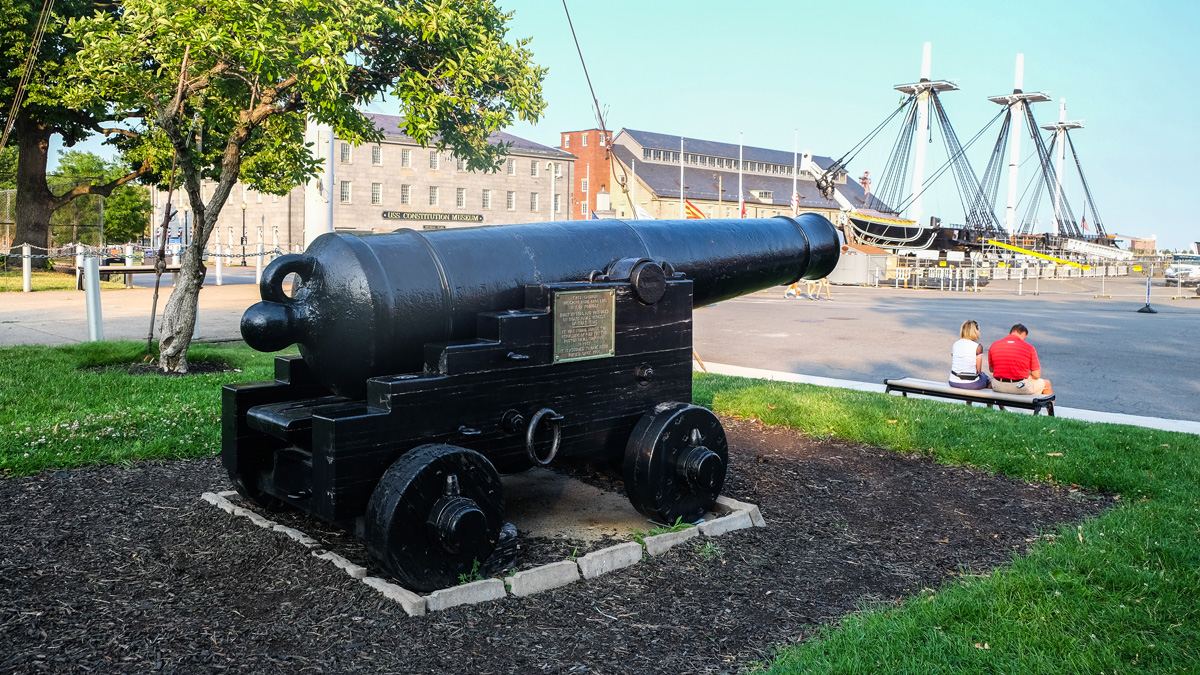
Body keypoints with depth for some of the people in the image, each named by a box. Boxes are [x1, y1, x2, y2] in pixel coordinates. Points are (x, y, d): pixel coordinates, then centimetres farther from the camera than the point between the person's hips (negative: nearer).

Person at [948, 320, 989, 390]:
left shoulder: (955, 344, 4)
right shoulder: (978, 347, -10)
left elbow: (952, 365, 9)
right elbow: (978, 370, -6)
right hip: (970, 384, -5)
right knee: (985, 376, 30)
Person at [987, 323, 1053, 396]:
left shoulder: (994, 345, -1)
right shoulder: (1029, 348, -9)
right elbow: (1036, 375, -7)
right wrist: (1027, 375, 13)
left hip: (998, 387, 3)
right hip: (1021, 388, -3)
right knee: (1046, 384, 26)